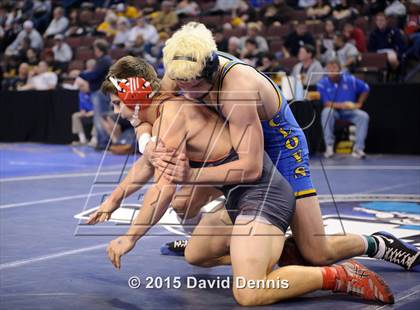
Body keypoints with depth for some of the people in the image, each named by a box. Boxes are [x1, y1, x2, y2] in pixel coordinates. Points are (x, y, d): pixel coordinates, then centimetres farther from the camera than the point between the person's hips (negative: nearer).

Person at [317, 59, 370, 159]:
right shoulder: (323, 83, -9)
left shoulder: (350, 80, -2)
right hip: (333, 110, -2)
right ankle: (329, 147, -28)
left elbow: (365, 89, 12)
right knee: (326, 112, -36)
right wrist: (341, 105, -28)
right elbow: (325, 103, -15)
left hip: (349, 111, 2)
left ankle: (358, 148, -20)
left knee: (364, 116, -25)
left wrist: (359, 104, 5)